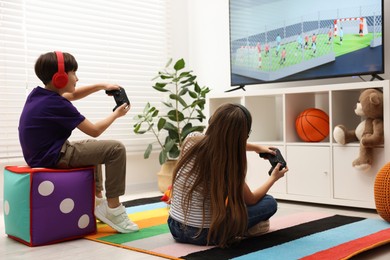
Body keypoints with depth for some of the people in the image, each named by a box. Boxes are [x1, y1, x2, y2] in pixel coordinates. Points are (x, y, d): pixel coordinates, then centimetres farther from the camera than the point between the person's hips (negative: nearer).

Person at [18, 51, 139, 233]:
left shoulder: (37, 94, 6)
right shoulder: (58, 105, -20)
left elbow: (72, 95, 24)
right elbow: (95, 131, -13)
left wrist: (102, 86, 16)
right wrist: (116, 114, 3)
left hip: (40, 153, 10)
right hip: (54, 158, -10)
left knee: (91, 145, 32)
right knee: (116, 149, -13)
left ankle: (96, 196, 34)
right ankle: (112, 208, -6)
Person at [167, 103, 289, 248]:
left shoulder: (191, 139, -10)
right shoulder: (229, 167, -22)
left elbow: (223, 142, 15)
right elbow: (251, 200, 0)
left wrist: (256, 147, 20)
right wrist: (273, 177, 15)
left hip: (175, 227, 5)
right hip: (203, 235, -5)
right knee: (270, 202, 4)